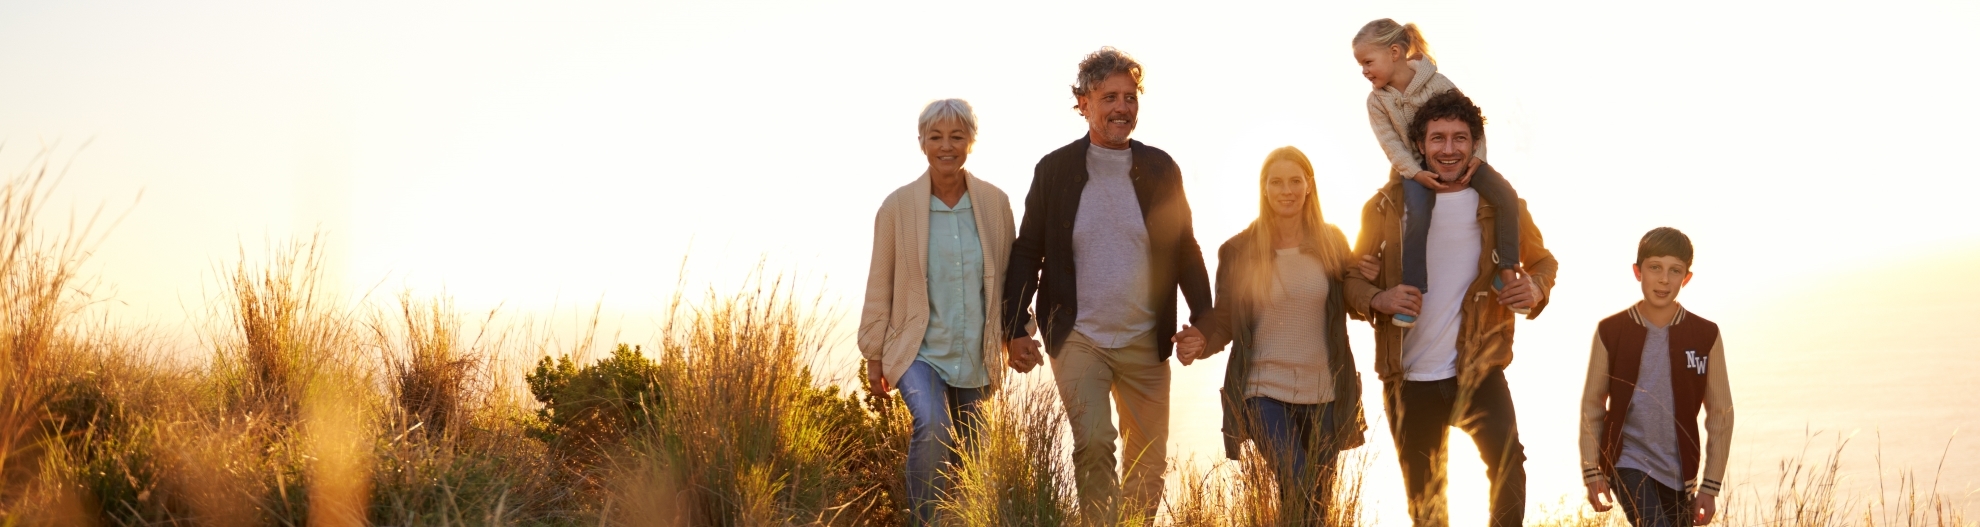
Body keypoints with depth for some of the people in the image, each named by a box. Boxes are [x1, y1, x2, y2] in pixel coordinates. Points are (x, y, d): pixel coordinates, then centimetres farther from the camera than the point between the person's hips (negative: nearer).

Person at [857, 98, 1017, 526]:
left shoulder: (995, 202, -1)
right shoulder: (898, 206, -7)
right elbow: (879, 286, 0)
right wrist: (874, 356, 2)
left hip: (976, 358, 3)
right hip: (919, 351, -3)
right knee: (933, 429, -27)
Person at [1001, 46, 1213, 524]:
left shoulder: (1161, 169, 3)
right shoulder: (1055, 169, -1)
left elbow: (1185, 249, 9)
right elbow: (1027, 252, 3)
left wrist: (1203, 320, -1)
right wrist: (1016, 328, -5)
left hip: (1146, 343, 3)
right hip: (1078, 339, -2)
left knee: (1150, 462, 9)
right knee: (1093, 445, -20)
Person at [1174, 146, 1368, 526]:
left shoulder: (1332, 242, 2)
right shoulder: (1238, 250, -3)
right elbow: (1224, 321, -1)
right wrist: (1200, 343, -21)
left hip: (1324, 394, 3)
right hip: (1264, 391, -3)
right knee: (1299, 495, -20)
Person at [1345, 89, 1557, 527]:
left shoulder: (1500, 204, -2)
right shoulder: (1388, 205, -3)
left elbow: (1542, 260, 12)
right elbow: (1354, 277, 4)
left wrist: (1536, 287, -11)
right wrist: (1379, 299, -18)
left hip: (1479, 371, -1)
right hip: (1409, 378, 1)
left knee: (1508, 463, -25)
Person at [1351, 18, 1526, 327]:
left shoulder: (1438, 83, -12)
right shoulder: (1377, 100, -7)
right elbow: (1391, 143, -11)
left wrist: (1477, 156, -20)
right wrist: (1416, 173, -23)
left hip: (1457, 159, 1)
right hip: (1413, 167, 0)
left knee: (1507, 197, -19)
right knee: (1418, 215, -31)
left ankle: (1506, 271, -8)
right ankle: (1412, 290, -24)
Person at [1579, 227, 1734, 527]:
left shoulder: (1705, 336, -3)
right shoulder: (1611, 332, -5)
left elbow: (1720, 414, 2)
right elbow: (1592, 406, 2)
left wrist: (1709, 487, 0)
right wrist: (1592, 473, -2)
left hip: (1679, 471, 2)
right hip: (1628, 464, -2)